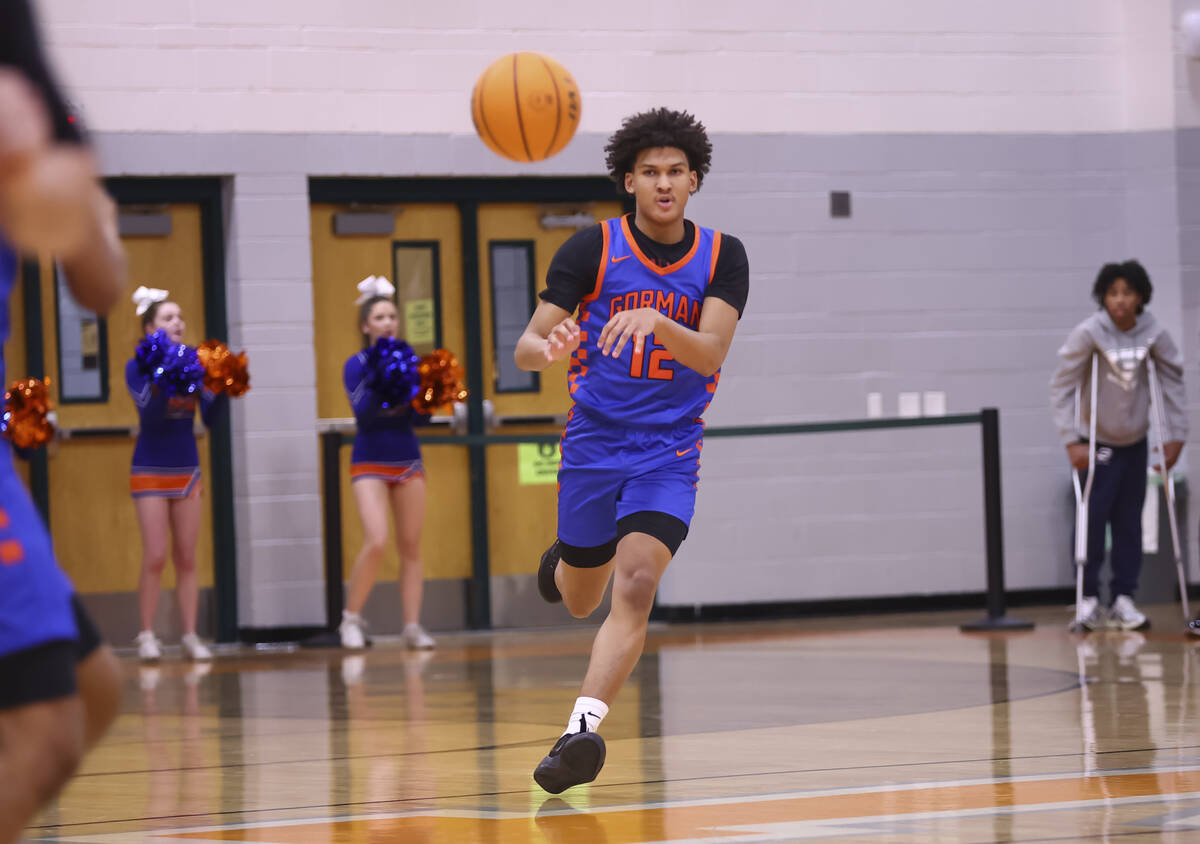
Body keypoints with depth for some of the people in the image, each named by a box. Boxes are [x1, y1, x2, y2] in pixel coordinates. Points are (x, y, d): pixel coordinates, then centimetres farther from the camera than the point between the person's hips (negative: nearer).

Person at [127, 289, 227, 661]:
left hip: (187, 470, 3)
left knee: (186, 559, 4)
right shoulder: (138, 366, -4)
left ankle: (190, 636, 7)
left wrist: (222, 389, -19)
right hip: (151, 471, -3)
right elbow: (148, 410, -20)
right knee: (155, 558, -7)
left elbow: (210, 417, -2)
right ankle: (147, 636, 1)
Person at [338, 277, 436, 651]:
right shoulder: (357, 365, -5)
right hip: (371, 463, -4)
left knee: (410, 546, 3)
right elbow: (362, 412, -18)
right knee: (376, 542, -17)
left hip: (408, 461, 4)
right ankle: (351, 619, -1)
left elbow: (420, 419, 3)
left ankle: (412, 626, 7)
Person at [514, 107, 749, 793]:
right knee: (580, 602, 15)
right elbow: (525, 348, -8)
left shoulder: (722, 256, -3)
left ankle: (583, 729, -27)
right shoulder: (592, 248, -6)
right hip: (594, 444, 1)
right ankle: (563, 561, 51)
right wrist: (548, 348, -33)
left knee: (637, 586, -22)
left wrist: (653, 321, -34)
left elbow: (711, 354, -15)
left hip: (669, 452, -1)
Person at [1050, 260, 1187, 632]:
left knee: (1129, 523, 3)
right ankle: (1089, 598, 1)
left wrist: (1175, 435, 2)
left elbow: (1173, 380, 4)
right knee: (1092, 520, -8)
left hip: (1134, 444, 3)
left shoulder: (1154, 334, -8)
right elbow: (1061, 387, -14)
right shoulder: (1088, 334, -17)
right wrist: (1072, 442, -17)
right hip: (1096, 445, -3)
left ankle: (1123, 598, 10)